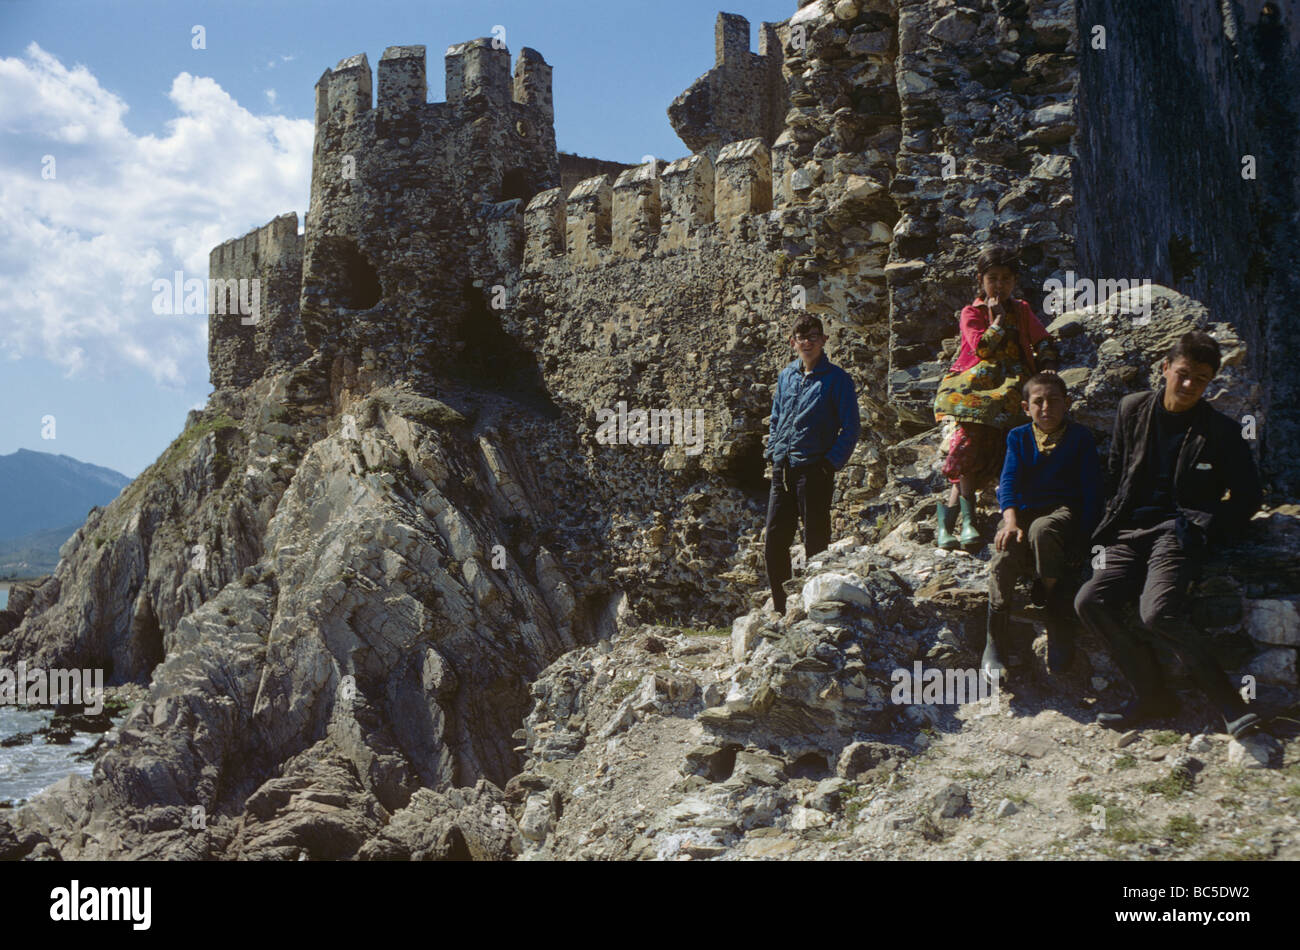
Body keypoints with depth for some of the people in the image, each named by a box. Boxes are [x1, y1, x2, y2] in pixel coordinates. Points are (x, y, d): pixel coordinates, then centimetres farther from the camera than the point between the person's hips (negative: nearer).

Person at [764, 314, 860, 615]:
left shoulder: (836, 379, -3)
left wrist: (832, 462, -11)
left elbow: (850, 429, -4)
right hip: (782, 470, 6)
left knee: (815, 545, -1)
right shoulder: (786, 376, 14)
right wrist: (773, 452, 12)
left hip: (814, 469, -6)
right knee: (774, 542, 7)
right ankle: (781, 609, 19)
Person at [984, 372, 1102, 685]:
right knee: (1004, 556, -32)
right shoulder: (1018, 437, 11)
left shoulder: (1080, 437, 6)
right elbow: (1009, 481, -3)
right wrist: (1010, 521, -23)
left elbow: (1092, 489, 1)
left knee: (1042, 530, -40)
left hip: (1064, 510, -2)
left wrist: (1083, 536, -11)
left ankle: (1060, 632, -30)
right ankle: (993, 646, -28)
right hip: (1023, 510, 2)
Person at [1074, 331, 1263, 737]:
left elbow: (1248, 497, 7)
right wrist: (1112, 523, 13)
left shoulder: (1220, 430, 3)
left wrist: (1204, 525, -6)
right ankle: (1151, 695, -8)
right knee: (1089, 601, -18)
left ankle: (1228, 702, -18)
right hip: (1132, 532, 5)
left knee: (1158, 612, -31)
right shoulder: (1133, 409, 12)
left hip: (1179, 532, -5)